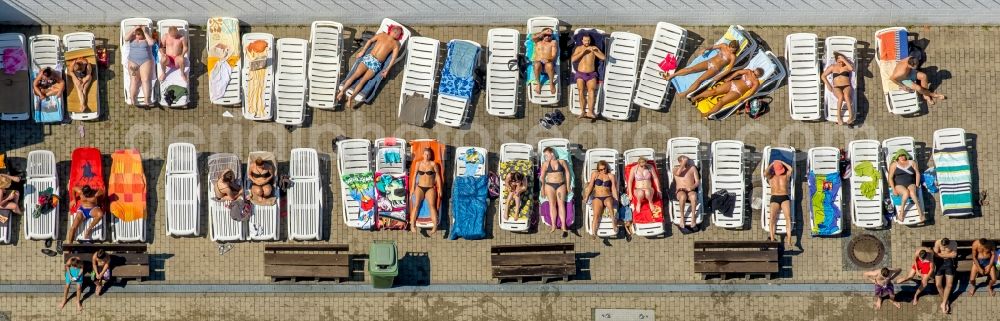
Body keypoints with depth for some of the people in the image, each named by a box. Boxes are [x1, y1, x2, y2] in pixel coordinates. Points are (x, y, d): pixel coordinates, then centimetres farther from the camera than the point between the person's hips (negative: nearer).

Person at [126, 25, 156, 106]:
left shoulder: (147, 39, 7)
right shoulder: (133, 38, 12)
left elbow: (152, 42, -14)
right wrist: (134, 29, -8)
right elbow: (126, 38, -7)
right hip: (133, 61, 1)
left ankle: (147, 100, -27)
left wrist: (145, 32, -10)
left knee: (145, 79, -17)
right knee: (134, 80, -15)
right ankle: (132, 100, -27)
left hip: (146, 61, -1)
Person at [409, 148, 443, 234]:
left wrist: (439, 188, -2)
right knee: (416, 204, -17)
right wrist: (413, 187, 5)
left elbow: (438, 176, 4)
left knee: (431, 205, -20)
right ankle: (412, 225, -25)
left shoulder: (433, 164, 3)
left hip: (430, 188, -2)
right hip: (420, 187, 2)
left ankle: (435, 226, -31)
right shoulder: (418, 163, 9)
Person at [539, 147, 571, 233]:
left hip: (561, 185, 0)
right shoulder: (545, 164, 3)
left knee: (561, 204, -5)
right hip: (550, 185, 0)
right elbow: (542, 176, 3)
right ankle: (553, 225, -1)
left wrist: (568, 186, 5)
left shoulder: (562, 162, 3)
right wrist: (543, 188, -2)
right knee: (552, 204, -2)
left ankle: (563, 225, -6)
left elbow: (567, 173, 7)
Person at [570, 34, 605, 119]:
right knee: (581, 92, -12)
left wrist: (594, 51, -15)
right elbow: (573, 59, -10)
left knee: (591, 91, -18)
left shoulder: (594, 48, 4)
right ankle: (583, 111, -12)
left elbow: (603, 57, -5)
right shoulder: (579, 48, 4)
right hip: (580, 74, 1)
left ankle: (590, 112, -26)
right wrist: (583, 52, -16)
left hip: (591, 74, -1)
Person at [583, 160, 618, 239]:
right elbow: (590, 186, 9)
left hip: (608, 197, 0)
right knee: (596, 214, -26)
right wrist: (586, 197, 4)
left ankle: (614, 225, -34)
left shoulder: (611, 176, 12)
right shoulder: (595, 174, 11)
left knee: (610, 204, -38)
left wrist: (616, 199, -1)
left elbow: (613, 188, 8)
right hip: (597, 197, 0)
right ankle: (593, 233, -36)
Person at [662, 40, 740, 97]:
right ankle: (670, 76, -7)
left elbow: (728, 69, -13)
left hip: (715, 68, -5)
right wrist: (705, 49, 3)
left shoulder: (733, 57, -8)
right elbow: (713, 47, 21)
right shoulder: (724, 46, 7)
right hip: (708, 62, 5)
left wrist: (718, 76, -23)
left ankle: (685, 93, -34)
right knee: (691, 69, -9)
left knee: (699, 80, -23)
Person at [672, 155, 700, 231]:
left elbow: (698, 182, 8)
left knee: (694, 196, -38)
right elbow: (678, 173, -14)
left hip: (691, 191, 1)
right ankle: (682, 218, -31)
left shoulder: (692, 168, 16)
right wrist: (683, 163, -4)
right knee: (683, 196, -40)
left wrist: (692, 187, -12)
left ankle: (693, 219, -37)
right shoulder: (675, 169, 13)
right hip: (680, 191, -1)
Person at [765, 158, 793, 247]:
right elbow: (766, 173, -9)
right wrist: (772, 164, 2)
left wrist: (782, 162, 4)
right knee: (772, 218, -17)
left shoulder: (786, 176, 13)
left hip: (785, 198, 0)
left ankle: (789, 239, -24)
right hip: (774, 198, 0)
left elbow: (791, 169, -5)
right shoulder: (771, 177, 12)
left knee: (788, 217, -18)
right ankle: (772, 238, -21)